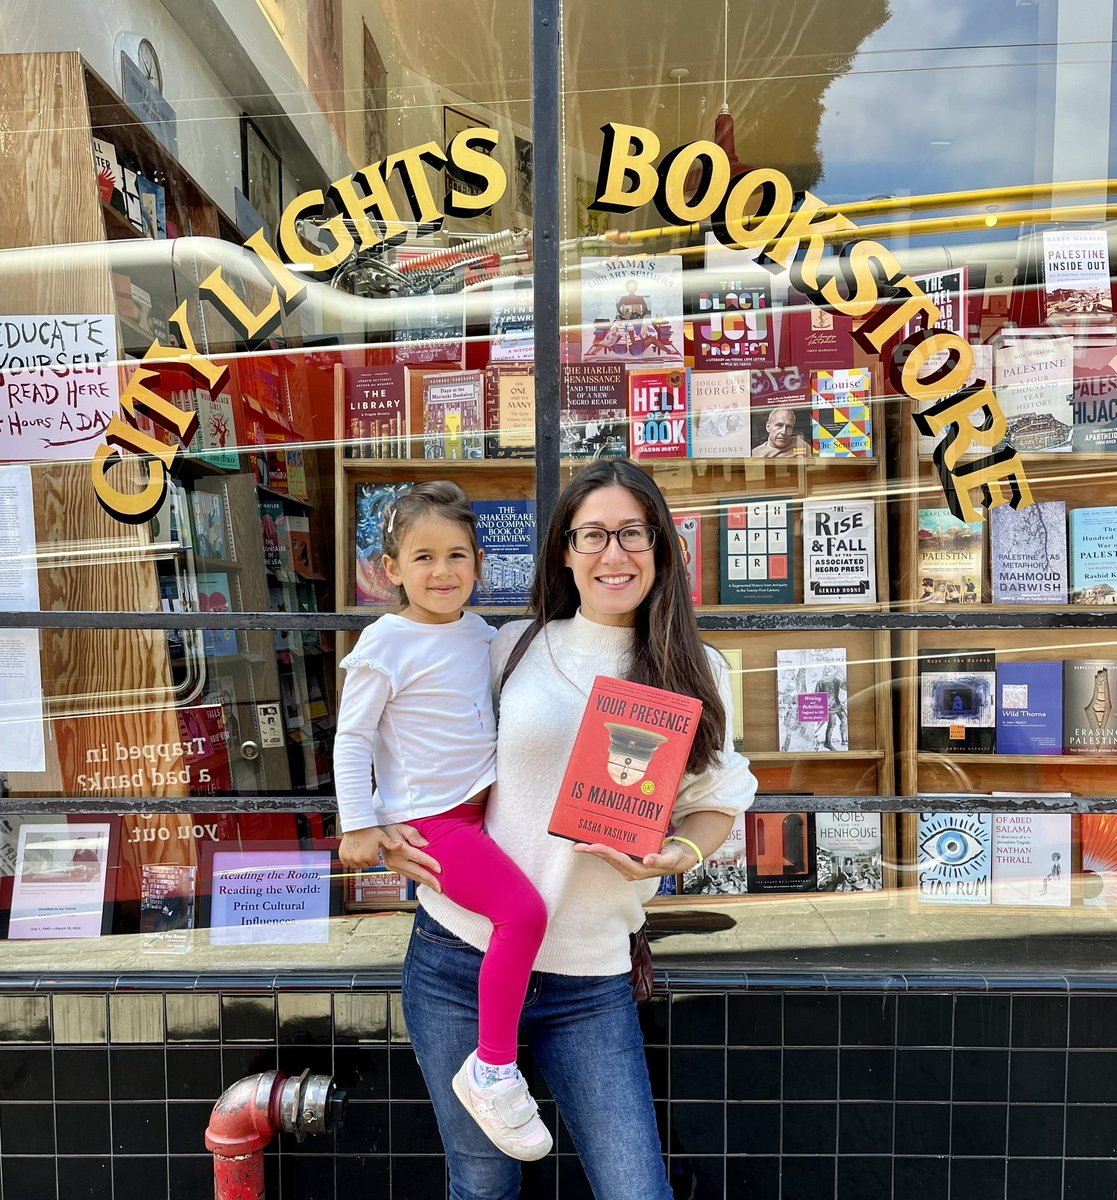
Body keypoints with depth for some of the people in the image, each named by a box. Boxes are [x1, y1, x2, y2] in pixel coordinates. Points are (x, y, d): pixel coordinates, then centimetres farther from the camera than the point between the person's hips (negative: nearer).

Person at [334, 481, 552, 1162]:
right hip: (427, 816, -8)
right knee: (524, 911, -22)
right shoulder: (387, 644, -14)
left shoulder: (481, 635, 6)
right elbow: (352, 737, -9)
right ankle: (491, 1068, -6)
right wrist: (358, 825, -11)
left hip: (484, 802, 8)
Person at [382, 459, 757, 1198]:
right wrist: (394, 831, -1)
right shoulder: (514, 648, -1)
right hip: (459, 956, 1)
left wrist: (674, 855, -13)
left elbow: (718, 802, 8)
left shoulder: (697, 675, 0)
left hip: (591, 984, 0)